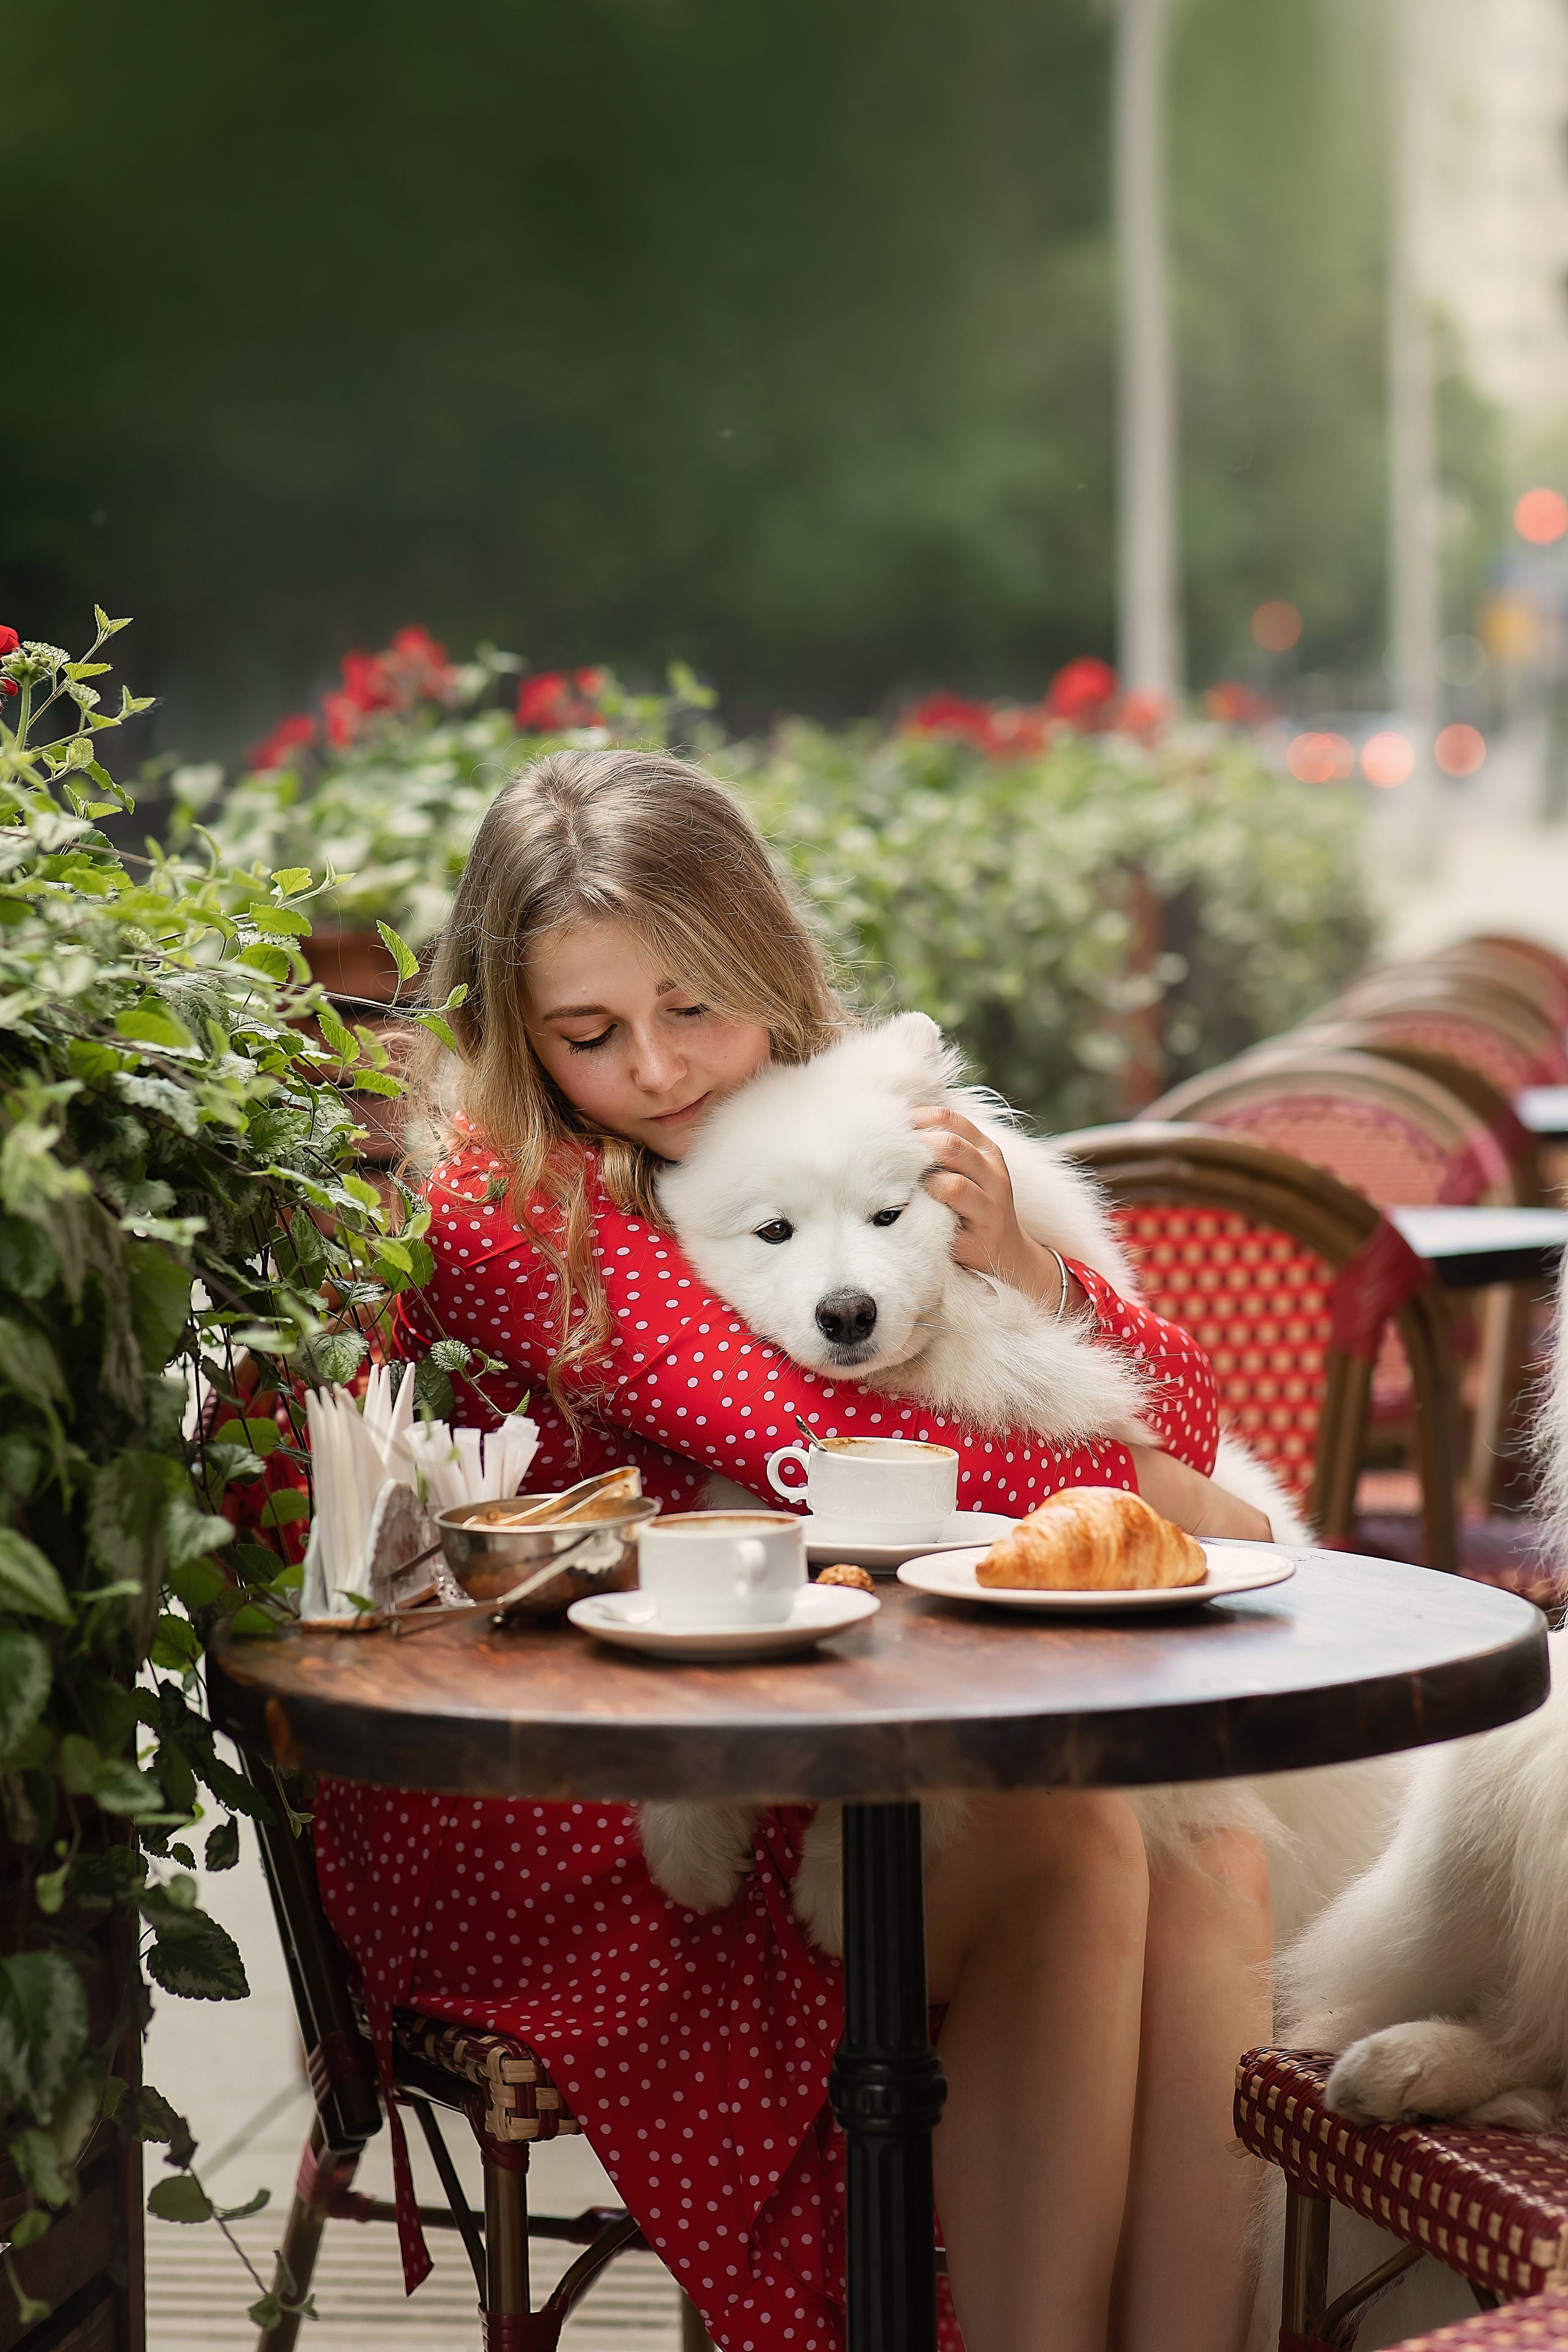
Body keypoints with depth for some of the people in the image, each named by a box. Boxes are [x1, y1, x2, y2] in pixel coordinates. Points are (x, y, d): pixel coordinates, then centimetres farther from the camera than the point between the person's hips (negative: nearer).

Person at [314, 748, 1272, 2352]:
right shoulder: (500, 1198, -8)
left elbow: (1180, 1414, 7)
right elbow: (802, 1436, -19)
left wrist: (1020, 1269, -13)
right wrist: (1131, 1499, -11)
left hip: (813, 1763, 6)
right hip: (532, 1825, -6)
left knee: (1208, 1870, -19)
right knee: (1056, 1844, -25)